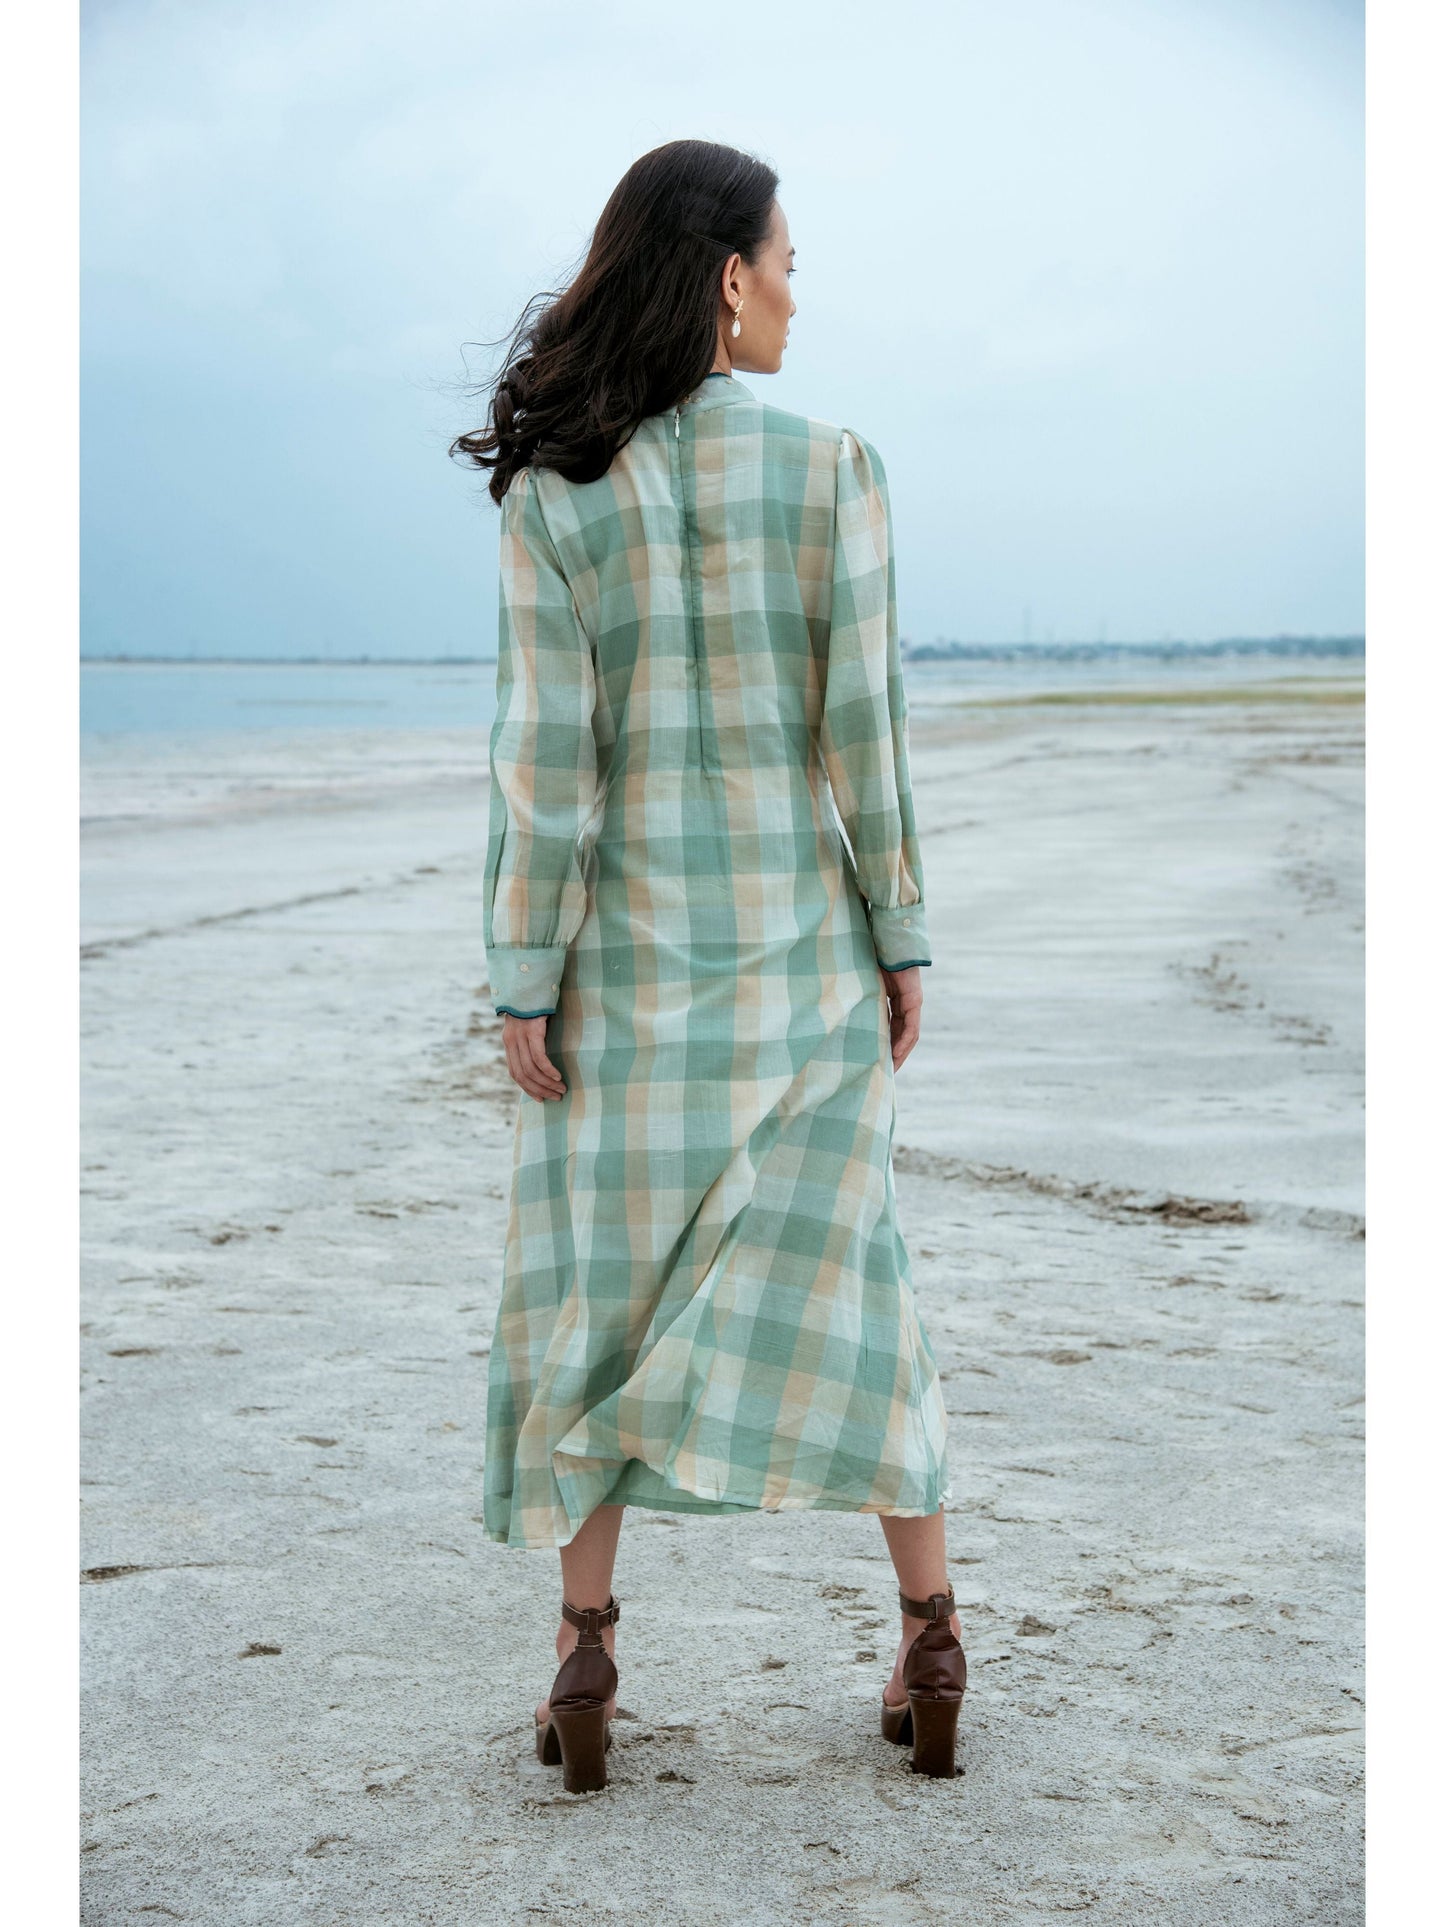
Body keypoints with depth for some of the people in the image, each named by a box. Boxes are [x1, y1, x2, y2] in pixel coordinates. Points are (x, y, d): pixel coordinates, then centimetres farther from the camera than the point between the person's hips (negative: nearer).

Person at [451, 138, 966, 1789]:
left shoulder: (552, 493, -8)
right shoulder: (831, 464, -8)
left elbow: (546, 758, -10)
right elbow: (864, 728, -9)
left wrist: (523, 983, -4)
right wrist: (902, 942, 0)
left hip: (627, 941, 0)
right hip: (804, 935, 1)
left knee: (597, 1286, 11)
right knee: (834, 1273, 11)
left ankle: (585, 1653, 9)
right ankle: (929, 1637, 15)